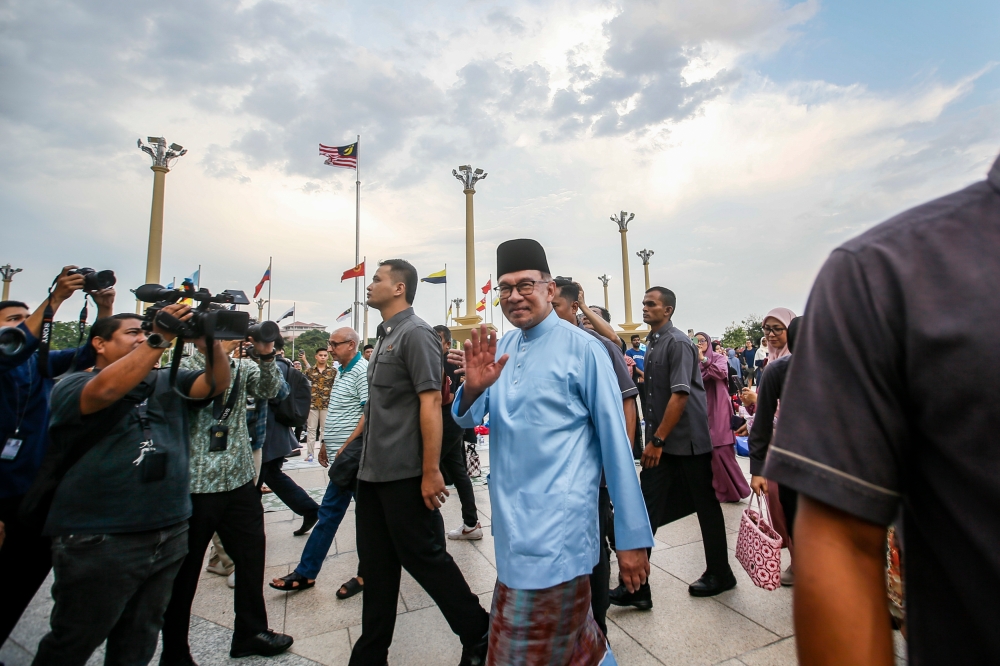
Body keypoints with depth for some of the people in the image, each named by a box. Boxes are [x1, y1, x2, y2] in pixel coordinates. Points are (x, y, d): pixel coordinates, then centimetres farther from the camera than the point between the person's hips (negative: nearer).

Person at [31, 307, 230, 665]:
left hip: (170, 537, 5)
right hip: (99, 543, -5)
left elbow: (217, 383, -4)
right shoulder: (71, 385, -6)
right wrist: (159, 338, -31)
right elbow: (105, 391, -28)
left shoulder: (168, 382, 8)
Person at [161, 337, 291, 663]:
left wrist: (266, 356, -19)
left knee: (251, 556, 16)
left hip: (239, 479, 5)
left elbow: (268, 390, -6)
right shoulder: (183, 367, -7)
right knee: (184, 569, 10)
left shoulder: (242, 366, 6)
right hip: (194, 485, -5)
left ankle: (251, 632, 36)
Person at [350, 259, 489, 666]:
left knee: (424, 557, 5)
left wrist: (431, 471, -22)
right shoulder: (385, 336, 13)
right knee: (376, 564, 18)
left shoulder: (415, 333, -13)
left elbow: (431, 402, -20)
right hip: (372, 472, 8)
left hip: (404, 475, -8)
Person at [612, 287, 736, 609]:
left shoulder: (678, 342, -14)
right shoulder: (651, 343, 10)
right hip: (660, 440, 8)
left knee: (705, 505, 11)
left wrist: (658, 440, -20)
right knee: (648, 508, 4)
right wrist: (653, 439, 15)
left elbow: (680, 395, -21)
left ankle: (720, 574, 32)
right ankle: (636, 586, 10)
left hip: (687, 440, -7)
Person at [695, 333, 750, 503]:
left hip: (717, 409, -4)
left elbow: (722, 372, -18)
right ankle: (709, 487, 18)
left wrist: (703, 359, -20)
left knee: (720, 449, -6)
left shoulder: (718, 358, 2)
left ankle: (732, 489, 7)